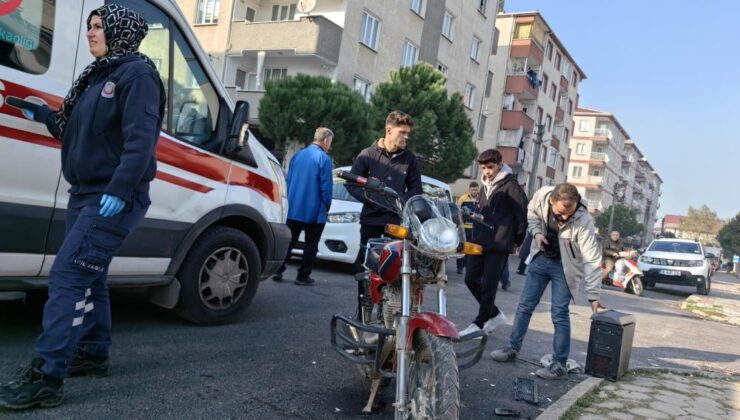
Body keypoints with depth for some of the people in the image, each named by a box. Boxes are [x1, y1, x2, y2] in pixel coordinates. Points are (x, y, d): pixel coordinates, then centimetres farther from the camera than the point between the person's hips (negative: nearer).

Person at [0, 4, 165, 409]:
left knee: (68, 274, -14)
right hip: (85, 195, 10)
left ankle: (46, 377, -11)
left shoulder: (137, 74, -11)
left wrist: (119, 189, -31)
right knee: (87, 276, 16)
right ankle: (93, 354, 30)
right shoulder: (99, 75, 18)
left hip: (114, 199, -10)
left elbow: (140, 139, -23)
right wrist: (43, 114, 11)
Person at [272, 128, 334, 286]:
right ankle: (303, 276, 7)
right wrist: (327, 205, 0)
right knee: (311, 244, 6)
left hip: (293, 209, 6)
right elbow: (326, 185, -13)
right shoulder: (324, 158, -11)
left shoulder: (297, 155, 9)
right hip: (314, 211, -6)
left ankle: (278, 271, 11)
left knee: (289, 241, 14)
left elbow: (288, 180, 13)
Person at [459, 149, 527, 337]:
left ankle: (480, 324, 7)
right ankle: (495, 314, 22)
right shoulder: (486, 185, 18)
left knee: (489, 286, -4)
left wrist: (518, 239, -4)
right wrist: (476, 236, 17)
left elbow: (522, 212, -10)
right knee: (471, 280, 7)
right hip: (480, 242, 8)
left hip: (499, 245, -8)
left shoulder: (510, 185, -7)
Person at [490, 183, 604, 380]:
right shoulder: (542, 195, -22)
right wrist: (536, 232, -15)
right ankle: (512, 348, 23)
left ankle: (559, 365, 1)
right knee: (525, 305, 10)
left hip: (564, 266, -4)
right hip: (541, 257, 4)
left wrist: (593, 296, -30)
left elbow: (592, 260, -29)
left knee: (559, 313, -8)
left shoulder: (583, 221, -31)